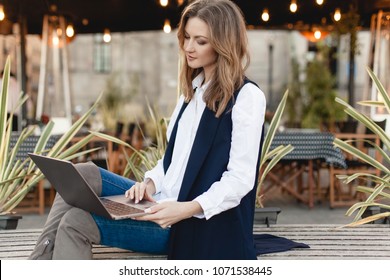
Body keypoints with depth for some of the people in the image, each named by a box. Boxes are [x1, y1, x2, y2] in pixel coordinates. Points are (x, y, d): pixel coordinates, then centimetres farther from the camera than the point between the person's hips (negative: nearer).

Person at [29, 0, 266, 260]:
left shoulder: (248, 97, -10)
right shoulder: (194, 90, 16)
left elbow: (240, 179, -16)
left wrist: (188, 209, -28)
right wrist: (151, 182, -2)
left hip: (198, 222, -8)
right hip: (163, 201, 8)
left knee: (77, 221, -20)